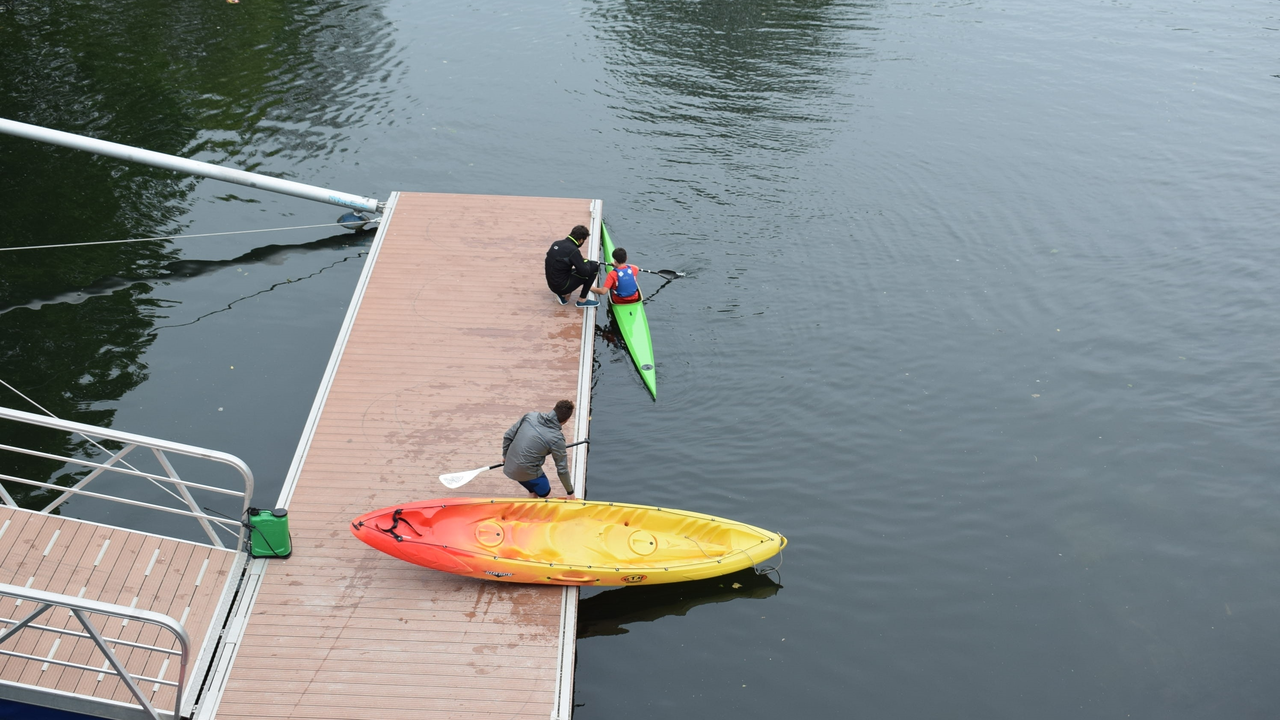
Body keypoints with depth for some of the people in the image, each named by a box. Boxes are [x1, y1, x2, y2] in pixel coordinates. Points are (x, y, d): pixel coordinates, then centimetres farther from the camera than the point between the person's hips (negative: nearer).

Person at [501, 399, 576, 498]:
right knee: (546, 495, 20)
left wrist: (505, 456, 20)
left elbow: (508, 436, 3)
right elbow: (562, 469, -9)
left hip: (509, 467, 6)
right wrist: (570, 492, 4)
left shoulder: (530, 416, -6)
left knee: (534, 492, 29)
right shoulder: (557, 438, -19)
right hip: (527, 472, -6)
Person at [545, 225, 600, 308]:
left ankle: (563, 295, 16)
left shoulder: (556, 243, 3)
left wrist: (582, 261, 20)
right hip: (562, 287, -8)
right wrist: (586, 262, 5)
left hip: (552, 285, 8)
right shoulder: (573, 250, -20)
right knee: (594, 267, -4)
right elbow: (585, 272, -18)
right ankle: (582, 300, 5)